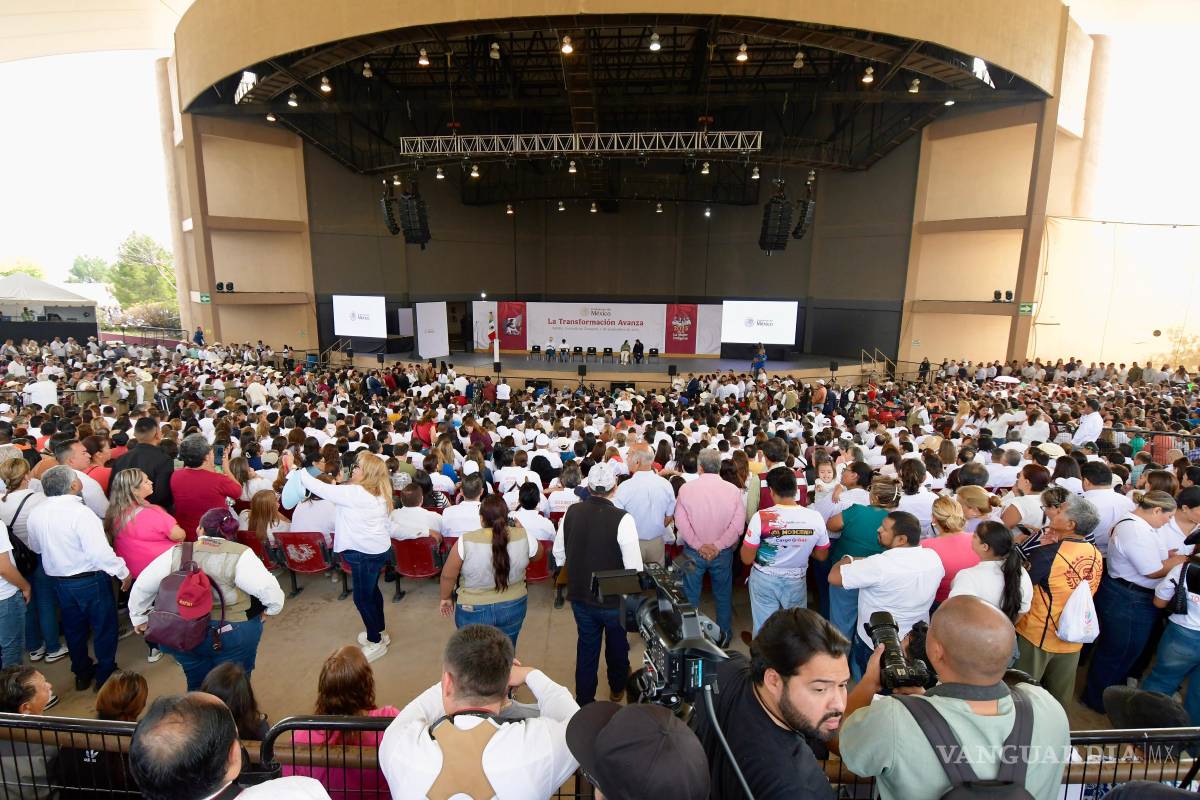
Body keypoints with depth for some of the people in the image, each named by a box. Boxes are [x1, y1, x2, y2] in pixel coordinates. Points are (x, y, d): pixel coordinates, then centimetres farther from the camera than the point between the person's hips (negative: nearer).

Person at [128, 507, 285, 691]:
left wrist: (139, 618, 20)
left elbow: (141, 587, 5)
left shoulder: (177, 553, -5)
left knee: (197, 686, 26)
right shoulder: (240, 555, -18)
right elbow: (269, 590, -25)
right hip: (233, 634, -3)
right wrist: (271, 609, -5)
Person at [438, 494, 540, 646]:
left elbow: (448, 575, -11)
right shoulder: (523, 536, -16)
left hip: (474, 611, -2)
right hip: (513, 608, 2)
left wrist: (445, 598, 6)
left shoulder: (466, 542, -22)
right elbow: (537, 555, 4)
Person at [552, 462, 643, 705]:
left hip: (579, 596, 3)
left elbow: (558, 555, 2)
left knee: (586, 647, 22)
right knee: (617, 644, 25)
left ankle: (584, 701, 35)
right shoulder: (623, 519, -26)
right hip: (613, 600, -2)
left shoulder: (571, 512, -12)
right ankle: (617, 688, 50)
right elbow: (634, 568, -24)